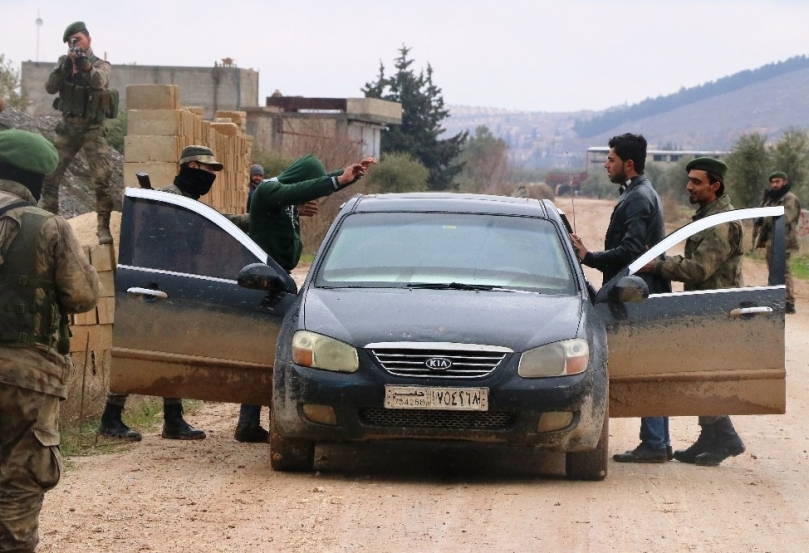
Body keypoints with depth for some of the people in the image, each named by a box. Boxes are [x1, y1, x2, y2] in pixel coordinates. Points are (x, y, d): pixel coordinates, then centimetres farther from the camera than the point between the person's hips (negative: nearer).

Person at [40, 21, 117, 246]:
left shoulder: (101, 65, -3)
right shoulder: (64, 62, 7)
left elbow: (99, 82, -26)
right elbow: (50, 88, -7)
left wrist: (84, 65, -43)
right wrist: (65, 67, -22)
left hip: (92, 129, -4)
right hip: (67, 127, 4)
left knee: (102, 177, -15)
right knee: (49, 175, 4)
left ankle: (104, 227, -11)